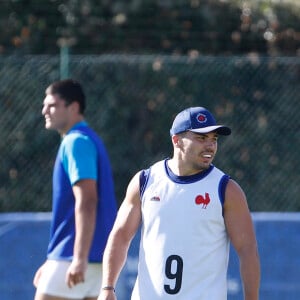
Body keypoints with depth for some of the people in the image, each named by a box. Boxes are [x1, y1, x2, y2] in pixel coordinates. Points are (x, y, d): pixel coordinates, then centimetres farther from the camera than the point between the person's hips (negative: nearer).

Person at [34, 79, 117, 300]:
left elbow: (87, 202, -21)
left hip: (71, 258, -9)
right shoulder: (89, 140, 20)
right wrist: (52, 264, 26)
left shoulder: (76, 142, -11)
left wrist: (80, 259, -26)